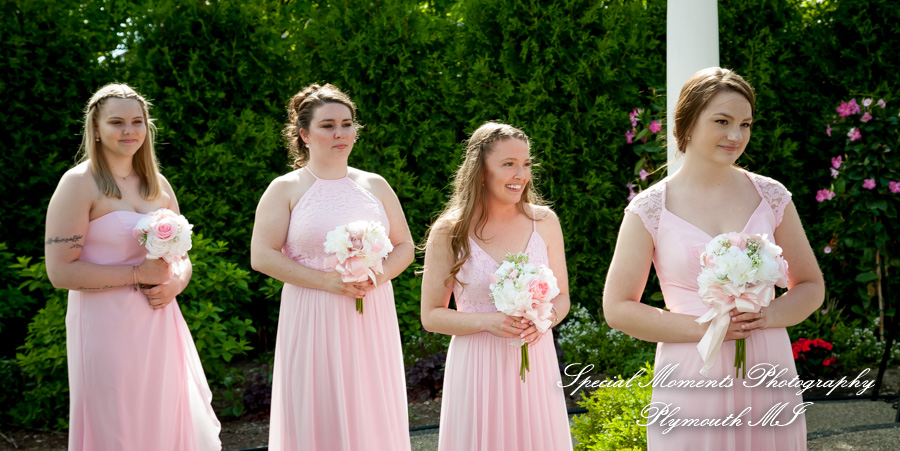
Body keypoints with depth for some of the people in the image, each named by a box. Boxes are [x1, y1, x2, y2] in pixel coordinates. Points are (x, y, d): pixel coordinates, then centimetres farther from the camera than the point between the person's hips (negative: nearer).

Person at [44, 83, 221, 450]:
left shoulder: (158, 185, 13)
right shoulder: (79, 183, -6)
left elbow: (182, 257, 21)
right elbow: (60, 271, -13)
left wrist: (175, 283, -3)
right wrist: (138, 274, -14)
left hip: (159, 323, 6)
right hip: (107, 328, -6)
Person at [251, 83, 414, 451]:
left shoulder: (375, 185, 12)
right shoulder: (286, 189, 1)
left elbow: (405, 247, 15)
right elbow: (262, 255, -7)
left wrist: (378, 276, -7)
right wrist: (326, 280, -14)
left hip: (372, 320, 3)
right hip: (313, 320, -3)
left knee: (374, 415, 5)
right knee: (319, 418, -2)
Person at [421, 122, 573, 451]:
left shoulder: (544, 222, 3)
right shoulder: (449, 233, -5)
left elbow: (561, 296, 12)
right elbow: (431, 316, -1)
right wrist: (487, 321, -17)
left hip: (534, 364, 2)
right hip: (477, 370, -2)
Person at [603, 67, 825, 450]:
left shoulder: (771, 197, 5)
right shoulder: (649, 210, -3)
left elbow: (811, 286, 12)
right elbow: (617, 308, -2)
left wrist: (770, 314, -9)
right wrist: (702, 327, -13)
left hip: (768, 379, 3)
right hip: (691, 384, -2)